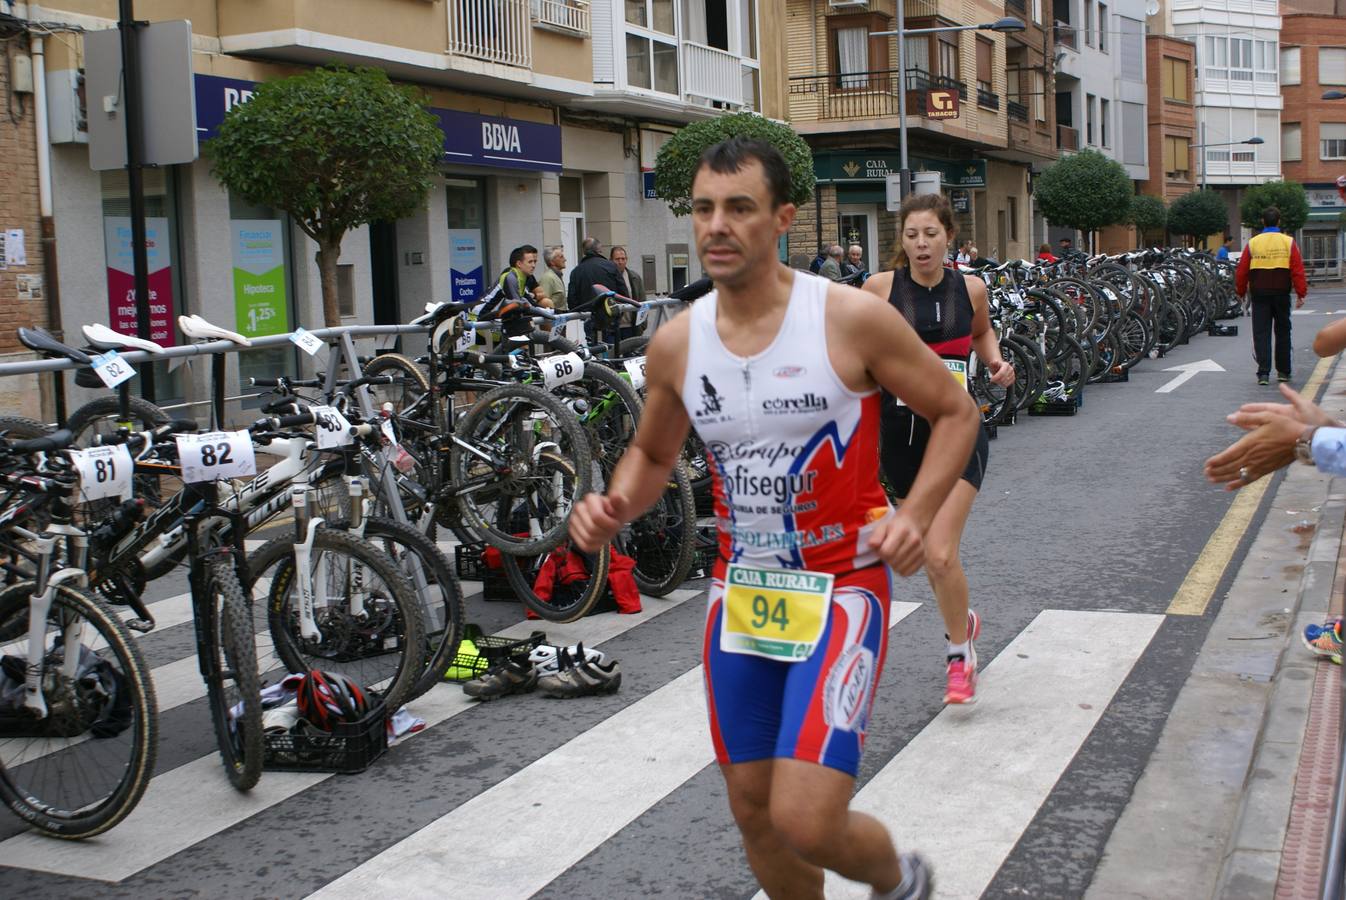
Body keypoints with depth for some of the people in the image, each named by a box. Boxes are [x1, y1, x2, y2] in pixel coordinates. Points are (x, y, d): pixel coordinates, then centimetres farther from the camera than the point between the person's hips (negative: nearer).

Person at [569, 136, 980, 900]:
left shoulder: (852, 318, -14)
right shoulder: (676, 343, -2)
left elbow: (956, 412, -4)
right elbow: (653, 453, 14)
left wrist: (916, 514, -19)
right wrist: (614, 507, -7)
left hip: (842, 588, -4)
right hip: (741, 594, 5)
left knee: (805, 823, -14)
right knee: (754, 811, 12)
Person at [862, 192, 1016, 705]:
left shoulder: (970, 288, 1)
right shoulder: (880, 287, -3)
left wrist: (997, 363, 3)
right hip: (901, 433, 2)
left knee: (940, 555, -15)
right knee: (926, 554, 15)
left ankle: (959, 654, 10)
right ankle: (963, 621, 46)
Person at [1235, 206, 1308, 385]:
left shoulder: (1252, 243, 1)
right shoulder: (1289, 242, -1)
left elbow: (1241, 271, 2)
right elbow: (1298, 270, -5)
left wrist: (1241, 292, 15)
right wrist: (1301, 294, -2)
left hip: (1259, 295, 0)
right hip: (1281, 294, 0)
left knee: (1261, 333, 1)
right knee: (1282, 332, 12)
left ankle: (1263, 373, -9)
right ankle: (1283, 372, 18)